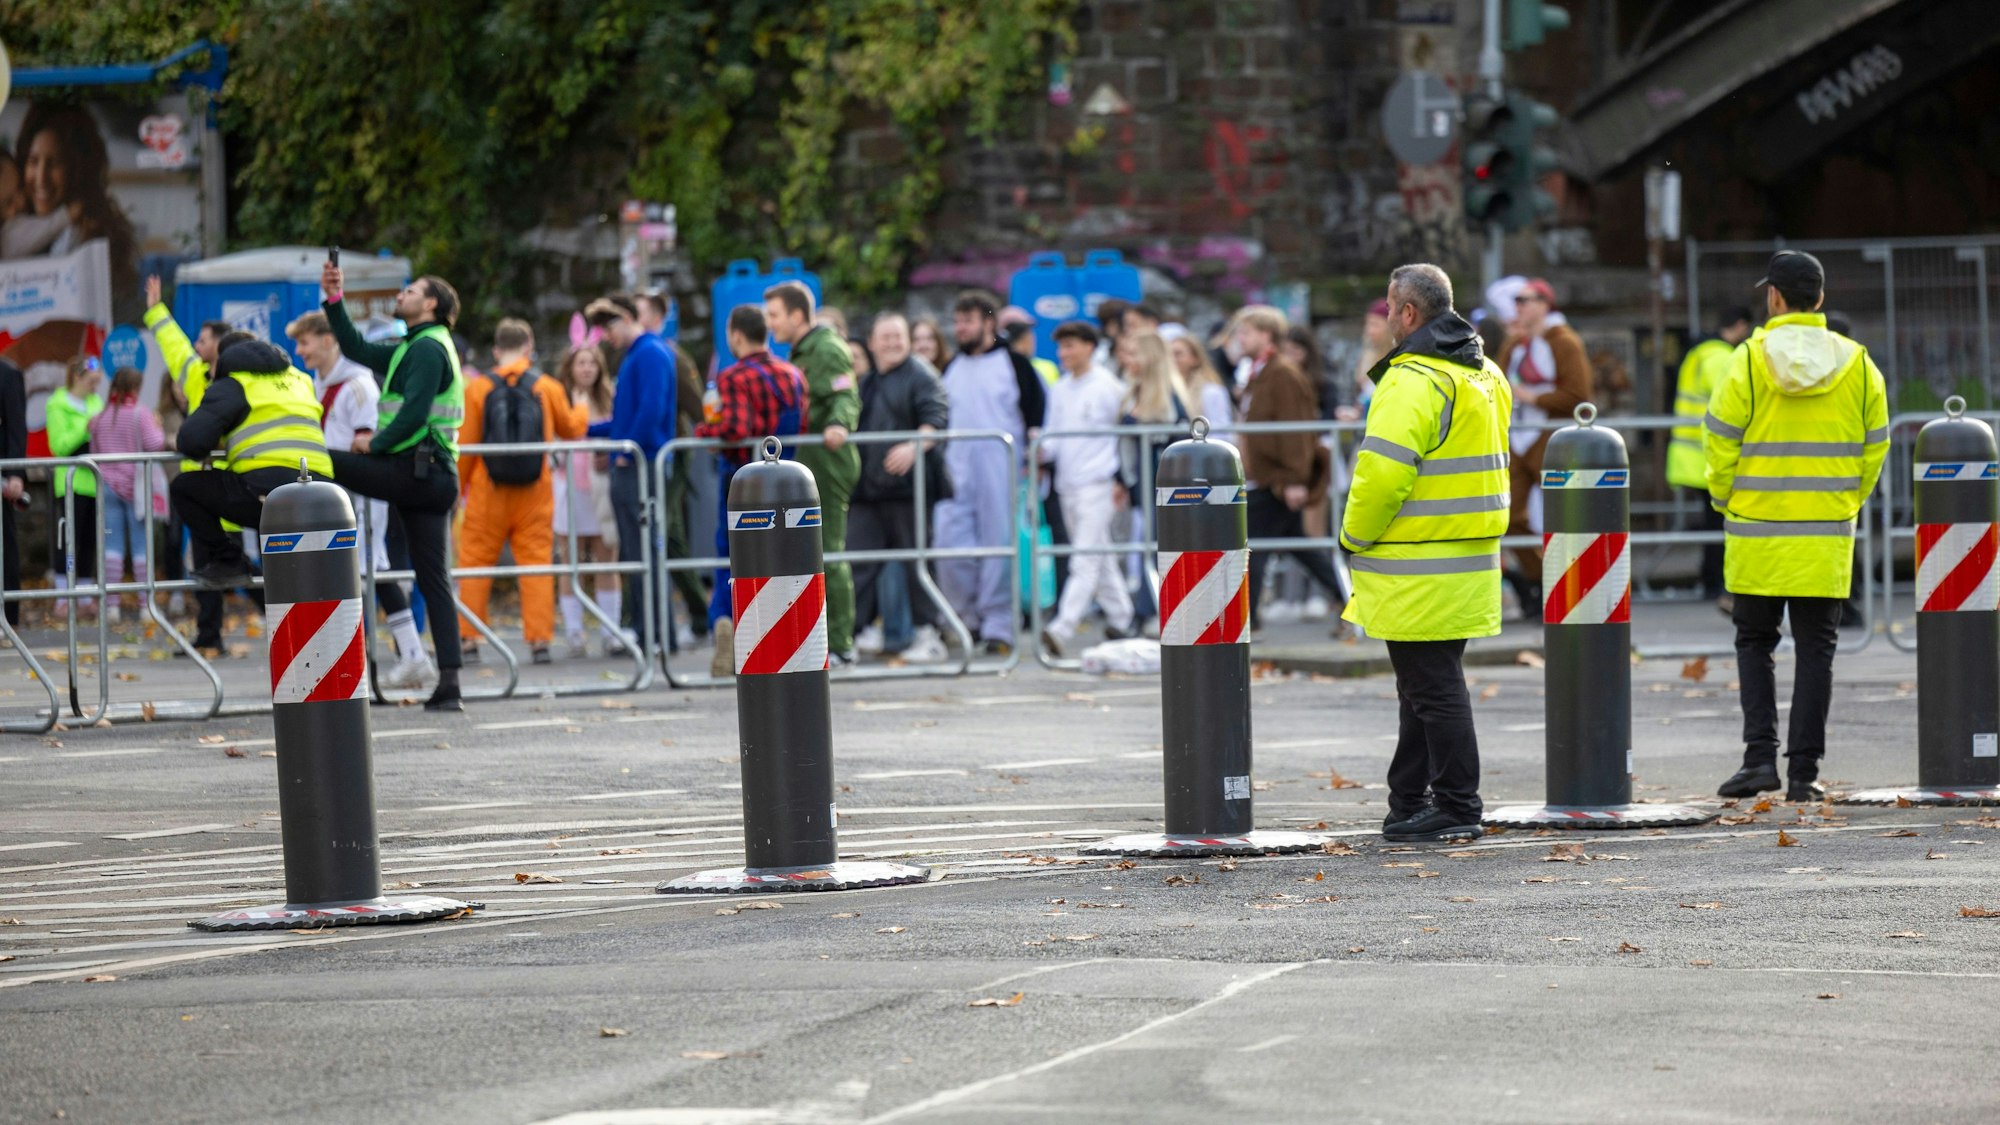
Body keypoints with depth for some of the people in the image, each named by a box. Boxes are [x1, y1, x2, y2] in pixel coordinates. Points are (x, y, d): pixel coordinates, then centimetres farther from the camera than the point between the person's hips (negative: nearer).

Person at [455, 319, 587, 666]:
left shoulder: (478, 389, -2)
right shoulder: (548, 389, 3)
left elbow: (465, 445, -2)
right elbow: (572, 429, 19)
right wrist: (581, 412, 41)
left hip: (488, 494, -1)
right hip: (535, 494, 1)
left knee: (475, 563, 6)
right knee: (536, 564, 4)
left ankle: (468, 640, 5)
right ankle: (540, 640, -2)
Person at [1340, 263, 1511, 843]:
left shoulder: (1414, 381, -17)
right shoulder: (1485, 375, 14)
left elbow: (1382, 472, -24)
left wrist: (1355, 536, -9)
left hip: (1420, 571, -10)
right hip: (1469, 559, 10)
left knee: (1433, 689, -4)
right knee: (1427, 687, 17)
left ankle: (1456, 807, -2)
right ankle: (1410, 805, 24)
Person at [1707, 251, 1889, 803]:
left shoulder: (1750, 360, -7)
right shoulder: (1858, 365, 2)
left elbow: (1721, 442, -7)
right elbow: (1874, 448, 4)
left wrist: (1725, 501, 8)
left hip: (1758, 530, -2)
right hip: (1828, 533, 2)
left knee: (1755, 642, 11)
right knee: (1815, 649, 6)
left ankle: (1760, 754, -3)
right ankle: (1804, 772, 3)